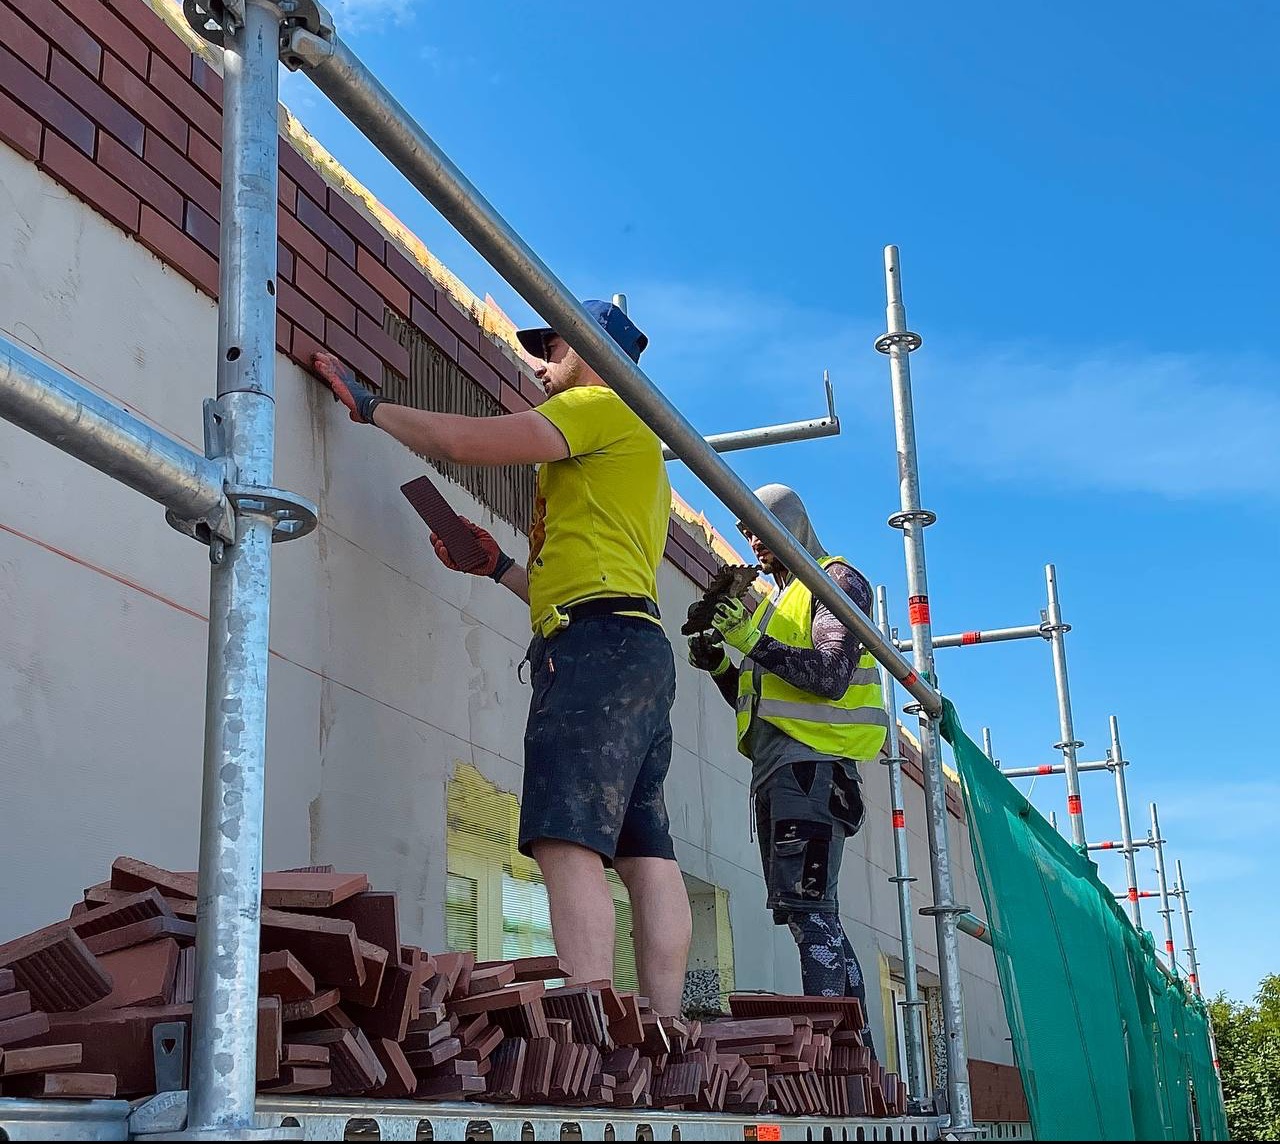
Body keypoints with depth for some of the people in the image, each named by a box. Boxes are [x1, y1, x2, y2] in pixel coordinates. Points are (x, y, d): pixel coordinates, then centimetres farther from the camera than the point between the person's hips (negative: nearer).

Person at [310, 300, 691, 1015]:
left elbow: (463, 441, -6)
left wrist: (367, 404, 7)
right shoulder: (633, 451, 34)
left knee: (568, 842, -19)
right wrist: (499, 566, 27)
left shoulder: (603, 405, 4)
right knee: (646, 854, 1)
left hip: (597, 645, -10)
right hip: (636, 649, 10)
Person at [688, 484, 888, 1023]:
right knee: (814, 914, 5)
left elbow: (831, 676, -13)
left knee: (805, 905, -19)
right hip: (774, 766, 9)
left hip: (810, 761, -9)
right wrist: (719, 664, 11)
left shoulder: (837, 580, 3)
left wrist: (753, 643, -18)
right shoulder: (778, 602, 29)